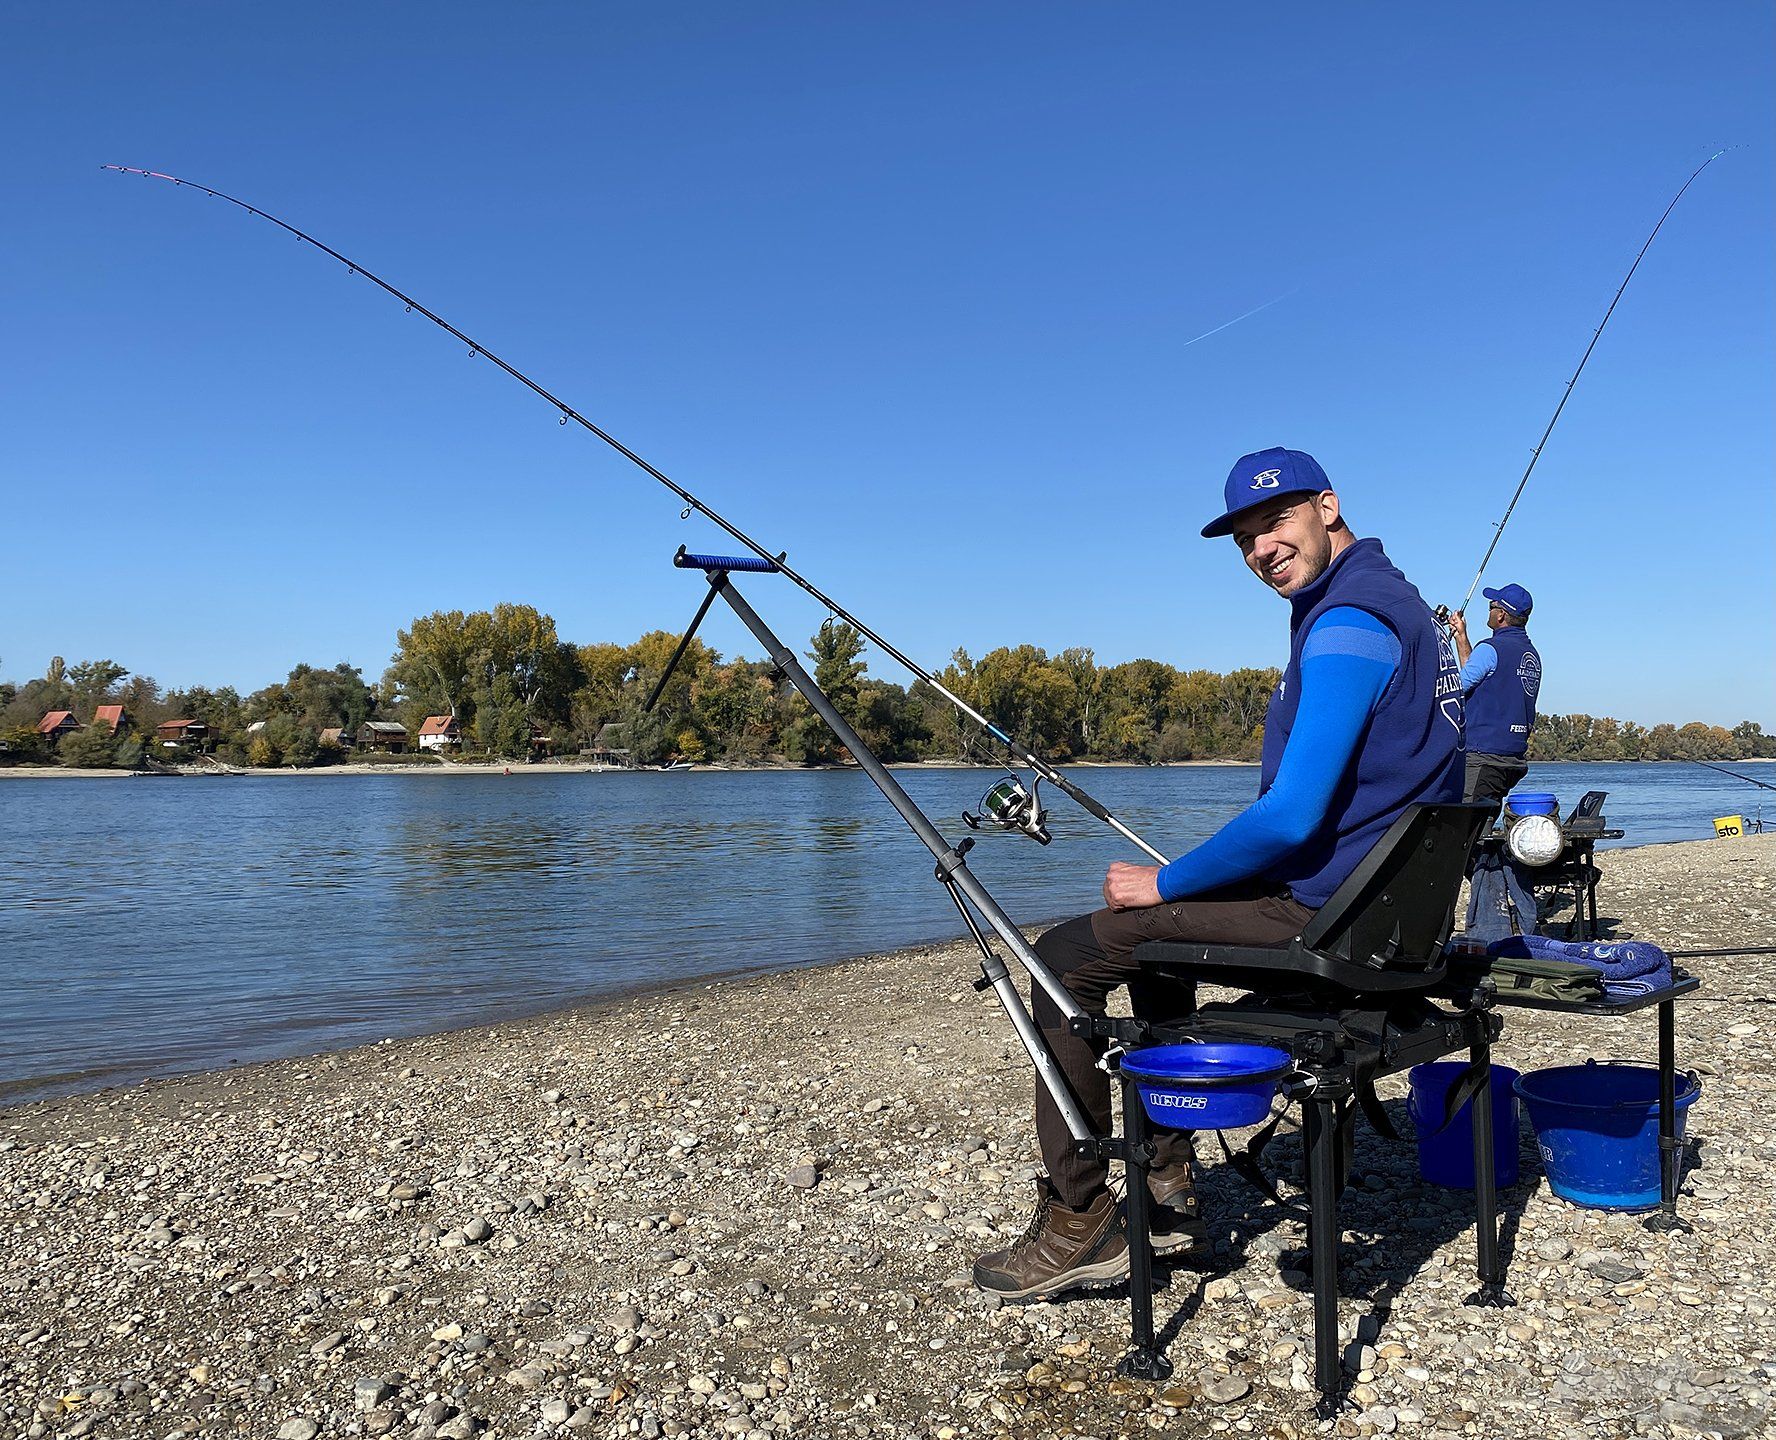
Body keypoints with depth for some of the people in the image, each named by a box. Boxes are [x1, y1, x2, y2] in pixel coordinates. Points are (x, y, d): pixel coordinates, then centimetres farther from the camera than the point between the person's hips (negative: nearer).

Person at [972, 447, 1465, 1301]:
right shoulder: (1394, 599, 15)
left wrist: (1165, 884, -11)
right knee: (1156, 938, 26)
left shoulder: (1346, 624, -18)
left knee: (1067, 958, -5)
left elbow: (1291, 818, -25)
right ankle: (1166, 1193, 26)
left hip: (1327, 914, -10)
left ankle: (1082, 1223, 5)